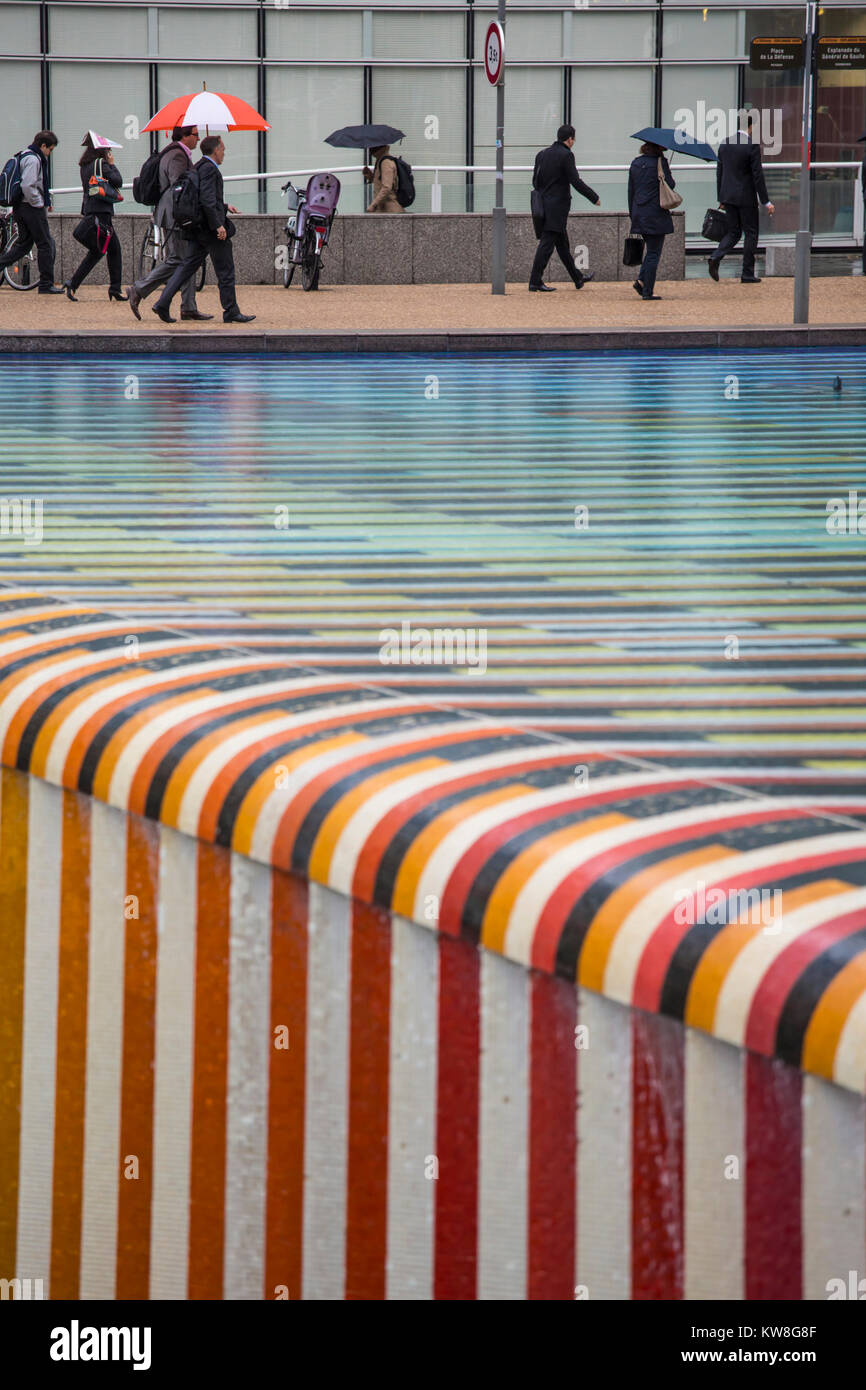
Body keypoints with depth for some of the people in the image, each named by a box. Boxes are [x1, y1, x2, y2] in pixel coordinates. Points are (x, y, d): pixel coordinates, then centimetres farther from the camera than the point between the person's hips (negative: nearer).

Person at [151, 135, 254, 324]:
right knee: (225, 271, 0)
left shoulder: (198, 167, 16)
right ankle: (231, 312, 6)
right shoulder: (209, 168, -15)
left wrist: (224, 207, 30)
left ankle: (163, 303, -3)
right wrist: (218, 225, -23)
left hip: (199, 230, 9)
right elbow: (207, 200, -24)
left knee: (188, 266, 6)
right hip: (211, 230, -9)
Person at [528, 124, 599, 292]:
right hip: (557, 207, -8)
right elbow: (576, 181, -15)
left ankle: (578, 278, 27)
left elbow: (535, 181, 15)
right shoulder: (566, 155, -12)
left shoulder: (541, 154, 11)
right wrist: (594, 197, -5)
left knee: (562, 243, 16)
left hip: (544, 204, 8)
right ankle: (535, 281, -12)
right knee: (547, 243, -9)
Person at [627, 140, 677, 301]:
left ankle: (641, 280, 4)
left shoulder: (635, 163, 8)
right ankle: (648, 291, -2)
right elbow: (670, 185, -9)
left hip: (639, 213, 6)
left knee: (651, 250, 19)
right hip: (656, 214, -6)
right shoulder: (660, 162, -9)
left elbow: (631, 190, 12)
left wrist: (632, 213, 18)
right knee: (654, 253, 0)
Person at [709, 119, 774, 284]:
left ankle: (715, 258, -11)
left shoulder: (725, 143, 4)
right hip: (746, 196, -6)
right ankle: (748, 273, 7)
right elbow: (757, 175, -14)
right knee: (751, 233, 7)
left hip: (728, 196, 6)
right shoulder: (752, 145, -14)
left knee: (733, 232, 14)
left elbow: (719, 172, 10)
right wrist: (766, 201, -8)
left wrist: (720, 198, 18)